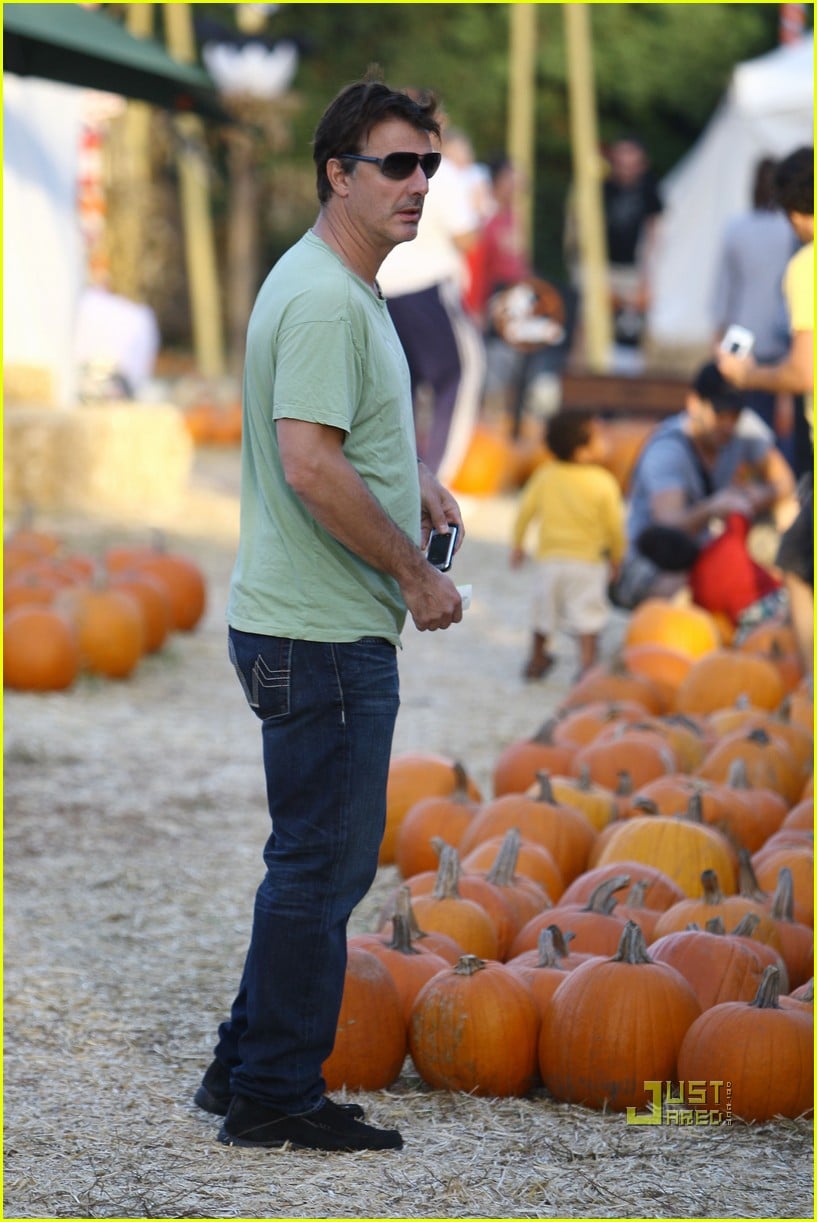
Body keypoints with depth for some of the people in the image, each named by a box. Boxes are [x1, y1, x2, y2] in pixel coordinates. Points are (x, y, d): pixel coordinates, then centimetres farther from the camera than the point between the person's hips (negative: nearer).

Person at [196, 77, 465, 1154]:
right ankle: (276, 1097, 5)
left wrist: (412, 476, 14)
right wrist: (414, 575, -18)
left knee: (322, 861, 16)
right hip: (324, 634, -11)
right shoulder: (324, 298, -19)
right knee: (321, 866, -3)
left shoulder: (352, 290, 15)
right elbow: (311, 466, -27)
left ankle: (247, 1068, 24)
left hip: (328, 629, 11)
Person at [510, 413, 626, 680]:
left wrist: (517, 545, 15)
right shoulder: (603, 483, -12)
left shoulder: (544, 476, -4)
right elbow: (614, 526, -6)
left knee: (544, 613, 20)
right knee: (587, 617, -1)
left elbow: (525, 510, 1)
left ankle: (537, 660, 37)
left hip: (550, 560, 4)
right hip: (589, 561, -4)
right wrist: (617, 557, 10)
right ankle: (587, 664, -12)